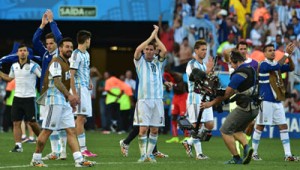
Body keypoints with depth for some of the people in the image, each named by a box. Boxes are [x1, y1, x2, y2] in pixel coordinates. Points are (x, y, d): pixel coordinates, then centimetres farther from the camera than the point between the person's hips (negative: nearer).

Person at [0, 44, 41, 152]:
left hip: (29, 98, -5)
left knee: (32, 122, -3)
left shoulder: (33, 66, -7)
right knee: (16, 122, -1)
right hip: (17, 97, 5)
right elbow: (9, 78, 26)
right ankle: (18, 145, 1)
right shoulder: (14, 66, 10)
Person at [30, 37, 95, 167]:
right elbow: (57, 82, -24)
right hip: (55, 100, -9)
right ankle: (35, 160, 4)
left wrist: (71, 101, 24)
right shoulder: (56, 62, -11)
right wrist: (69, 95, -36)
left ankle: (79, 160, -5)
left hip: (65, 102, 9)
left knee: (71, 130, 1)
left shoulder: (66, 63, 19)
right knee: (47, 131, -5)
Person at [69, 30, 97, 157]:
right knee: (81, 117, -8)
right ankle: (82, 149, -8)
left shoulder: (86, 54, 16)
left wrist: (90, 81, 12)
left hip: (86, 89, 9)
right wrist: (74, 93, -21)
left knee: (82, 118, 10)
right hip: (79, 89, -9)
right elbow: (72, 74, -16)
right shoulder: (76, 55, -12)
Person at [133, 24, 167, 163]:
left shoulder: (158, 62, 12)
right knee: (143, 129, -9)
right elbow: (137, 49, -11)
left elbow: (164, 50, -6)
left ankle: (150, 154, 11)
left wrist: (156, 36, 2)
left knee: (155, 129, 2)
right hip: (143, 99, -2)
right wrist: (151, 37, -4)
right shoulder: (140, 61, 8)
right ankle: (143, 155, -6)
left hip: (157, 99, 2)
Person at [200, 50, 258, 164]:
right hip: (254, 108, 9)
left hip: (244, 108, -9)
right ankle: (246, 147, -2)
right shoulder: (250, 69, 13)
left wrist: (211, 103, -2)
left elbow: (226, 94, -13)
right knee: (237, 130, 24)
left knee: (225, 131, 3)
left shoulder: (239, 75, -16)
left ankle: (236, 158, 1)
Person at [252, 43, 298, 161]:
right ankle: (253, 153, 9)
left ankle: (287, 155, 2)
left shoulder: (276, 65, 13)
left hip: (278, 101, 7)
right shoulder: (264, 65, -10)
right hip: (266, 101, -7)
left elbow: (291, 68, 8)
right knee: (260, 126, 0)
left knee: (283, 126, 2)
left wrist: (289, 55, -8)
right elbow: (276, 66, -24)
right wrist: (286, 54, -20)